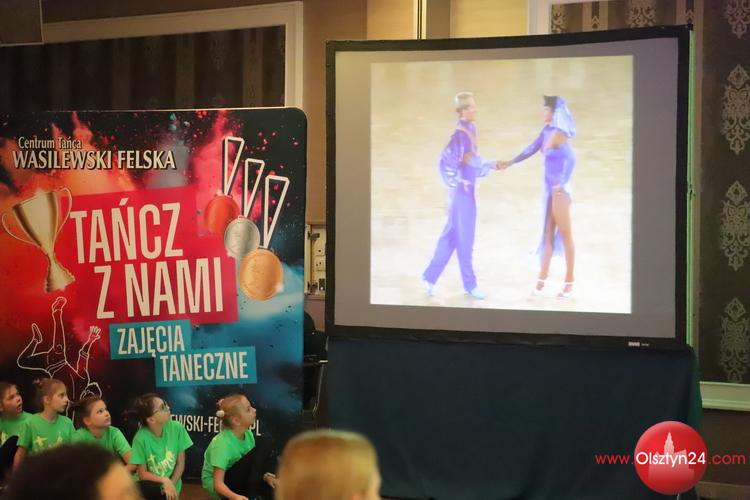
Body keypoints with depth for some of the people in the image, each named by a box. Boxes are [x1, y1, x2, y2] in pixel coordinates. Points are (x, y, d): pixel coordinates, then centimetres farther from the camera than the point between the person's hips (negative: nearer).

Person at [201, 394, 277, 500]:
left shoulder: (248, 434, -6)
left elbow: (253, 466, 3)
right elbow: (218, 483, -31)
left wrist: (264, 476, -18)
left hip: (237, 479, 8)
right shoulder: (222, 443, -27)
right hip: (218, 486, -8)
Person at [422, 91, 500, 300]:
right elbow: (446, 161, -24)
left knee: (451, 236, 15)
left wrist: (490, 164, 11)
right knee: (464, 239, 4)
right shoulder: (460, 134, -21)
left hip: (468, 190, 9)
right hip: (462, 191, -9)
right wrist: (457, 182, -15)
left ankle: (430, 276, 23)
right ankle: (469, 284, 15)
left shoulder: (471, 130, 7)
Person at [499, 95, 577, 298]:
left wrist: (562, 185, -34)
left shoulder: (559, 134, -20)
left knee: (565, 234, 2)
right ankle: (542, 276, 24)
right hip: (549, 188, 8)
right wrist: (511, 163, 17)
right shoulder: (546, 131, 5)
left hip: (560, 189, -8)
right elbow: (531, 149, 17)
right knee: (548, 232, 14)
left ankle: (569, 281, 12)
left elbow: (571, 160, -29)